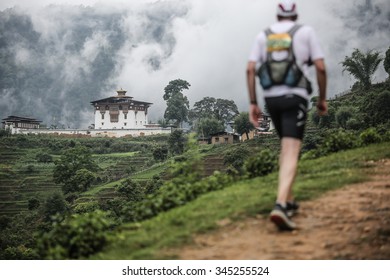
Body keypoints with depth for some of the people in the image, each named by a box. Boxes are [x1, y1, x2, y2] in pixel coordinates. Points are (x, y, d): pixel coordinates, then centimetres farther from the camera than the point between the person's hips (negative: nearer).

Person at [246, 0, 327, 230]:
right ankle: (280, 207, -33)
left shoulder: (263, 36, 12)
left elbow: (250, 70, 1)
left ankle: (289, 201, 25)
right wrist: (323, 98, 9)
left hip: (272, 99, 5)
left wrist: (253, 104, 3)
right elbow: (321, 68, -2)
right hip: (295, 98, -5)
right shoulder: (306, 32, 4)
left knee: (287, 146, 25)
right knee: (291, 154, -14)